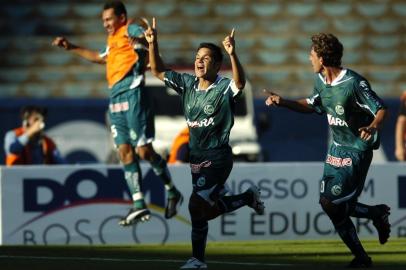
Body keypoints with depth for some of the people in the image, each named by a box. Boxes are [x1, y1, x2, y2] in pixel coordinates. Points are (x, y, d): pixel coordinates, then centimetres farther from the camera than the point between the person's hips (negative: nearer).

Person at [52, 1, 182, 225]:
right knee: (125, 151, 1)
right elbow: (101, 58, 44)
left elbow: (149, 40, -22)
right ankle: (138, 205, -1)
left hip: (133, 94, -9)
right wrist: (71, 48, 47)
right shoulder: (112, 39, 24)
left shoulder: (131, 29, -2)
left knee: (143, 150, -12)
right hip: (116, 97, 9)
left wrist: (140, 42, -45)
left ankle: (172, 192, 5)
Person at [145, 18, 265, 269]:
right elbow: (159, 71, 12)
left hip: (218, 157, -7)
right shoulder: (188, 84, 6)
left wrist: (232, 54, -49)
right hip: (197, 157, 7)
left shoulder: (224, 88, -12)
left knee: (197, 205, -17)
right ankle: (249, 197, 35)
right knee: (208, 210, 13)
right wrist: (153, 44, -2)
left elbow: (239, 82, -34)